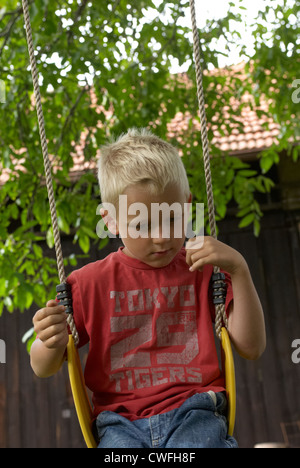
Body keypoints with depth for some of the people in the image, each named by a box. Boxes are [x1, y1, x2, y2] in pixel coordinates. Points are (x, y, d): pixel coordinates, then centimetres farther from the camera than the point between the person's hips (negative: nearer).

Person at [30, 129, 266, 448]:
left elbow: (251, 348, 3)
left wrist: (239, 271, -8)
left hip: (194, 413, 0)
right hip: (122, 423, 1)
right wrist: (52, 343, -13)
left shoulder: (203, 271, 10)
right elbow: (43, 368, 12)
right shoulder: (91, 283, 8)